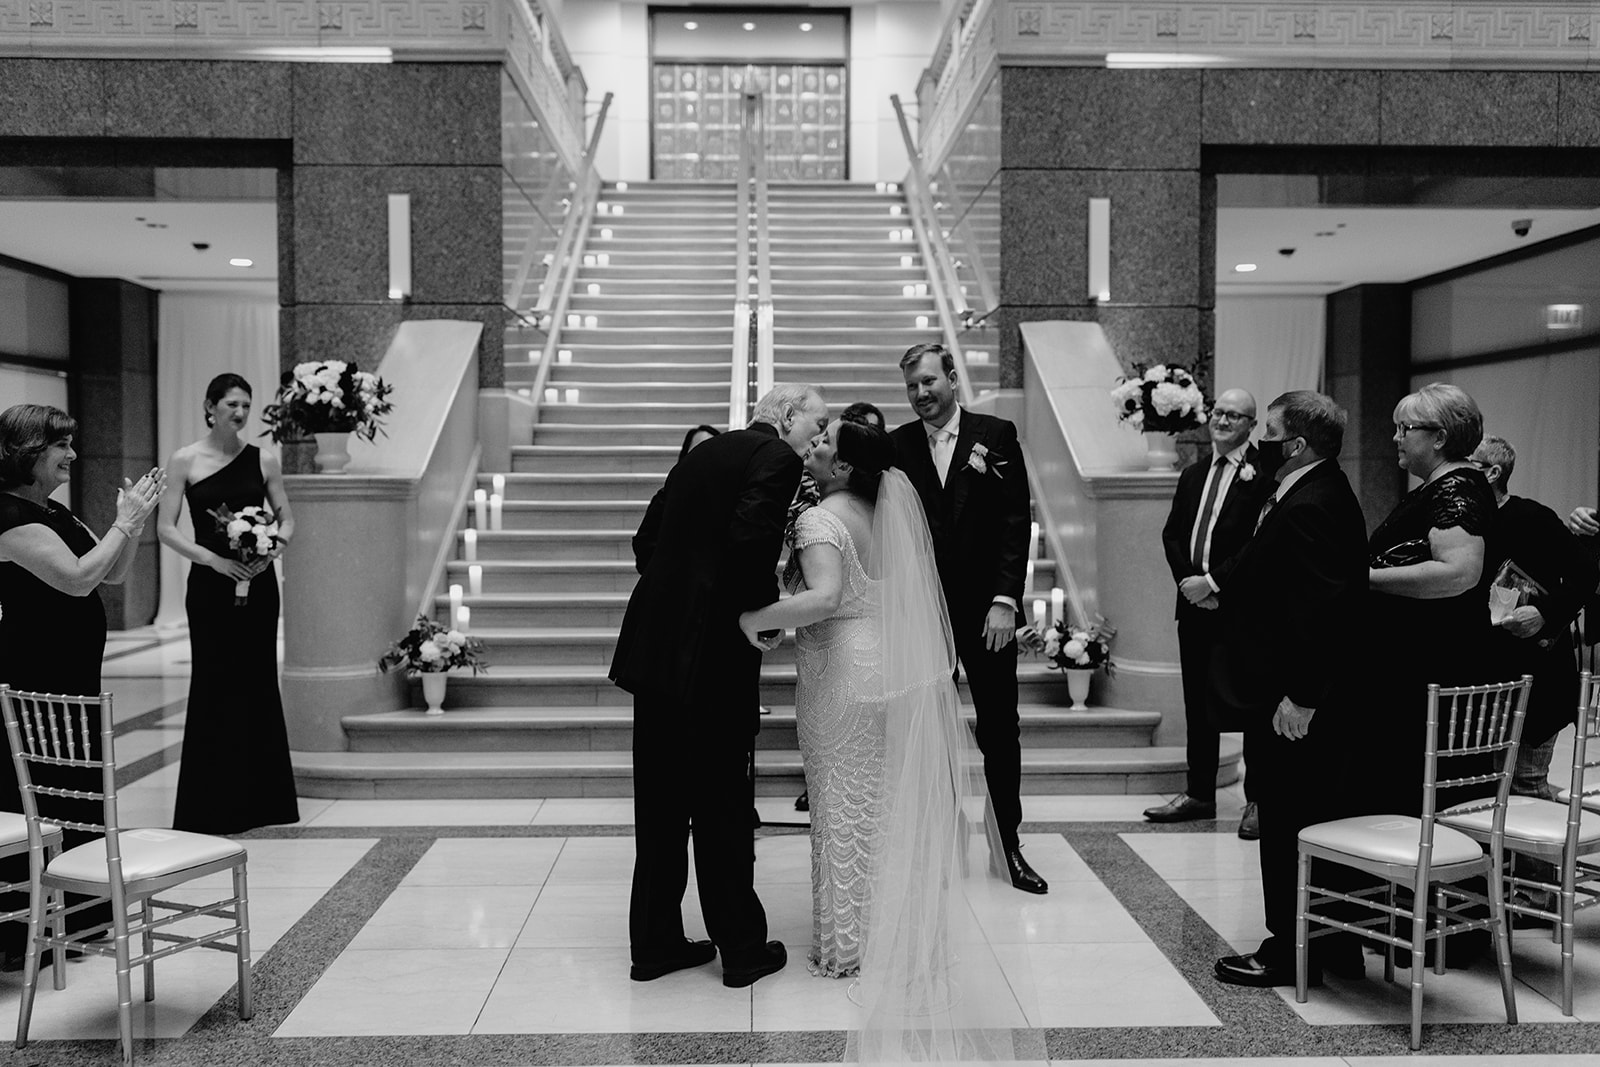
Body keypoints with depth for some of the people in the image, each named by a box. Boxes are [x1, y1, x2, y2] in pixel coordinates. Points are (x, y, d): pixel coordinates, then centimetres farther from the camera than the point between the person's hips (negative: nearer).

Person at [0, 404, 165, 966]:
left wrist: (133, 520, 3)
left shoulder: (54, 512, 14)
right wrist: (125, 522, -16)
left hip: (73, 680, 10)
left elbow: (113, 574, 16)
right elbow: (77, 578, -25)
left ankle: (77, 918, 30)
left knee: (81, 795, 17)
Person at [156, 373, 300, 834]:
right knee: (213, 685, 2)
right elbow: (165, 528, -4)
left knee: (258, 683, 6)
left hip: (258, 583, 2)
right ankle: (212, 804, 11)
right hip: (209, 585, -2)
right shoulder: (185, 461, -1)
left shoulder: (263, 460, 5)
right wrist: (214, 558, -15)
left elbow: (286, 519, 9)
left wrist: (272, 549, -11)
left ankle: (260, 799, 17)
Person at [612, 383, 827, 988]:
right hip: (711, 652, -7)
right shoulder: (777, 458, -6)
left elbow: (653, 537, 17)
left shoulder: (704, 452, 18)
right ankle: (743, 950, 18)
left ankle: (655, 944, 24)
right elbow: (749, 540, -22)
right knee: (722, 806, 5)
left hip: (653, 644, 7)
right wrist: (766, 609, -7)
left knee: (661, 804, 14)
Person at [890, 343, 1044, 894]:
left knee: (1000, 731, 7)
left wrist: (1005, 601, -10)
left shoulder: (996, 434, -1)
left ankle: (1010, 845, 19)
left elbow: (1016, 519, -4)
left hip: (986, 608, 0)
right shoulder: (896, 446, 2)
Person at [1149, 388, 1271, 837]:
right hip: (1195, 602, 7)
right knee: (1198, 703, 12)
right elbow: (1172, 535, 13)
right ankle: (1199, 794, 22)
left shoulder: (1264, 475, -7)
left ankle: (1258, 800, 9)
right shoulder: (1192, 476, 17)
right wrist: (1189, 581, -3)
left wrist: (1214, 582, -15)